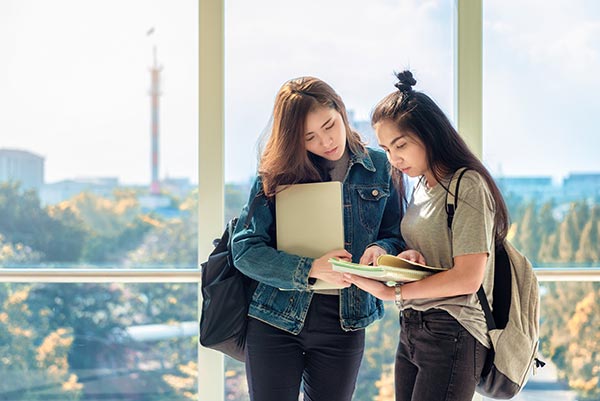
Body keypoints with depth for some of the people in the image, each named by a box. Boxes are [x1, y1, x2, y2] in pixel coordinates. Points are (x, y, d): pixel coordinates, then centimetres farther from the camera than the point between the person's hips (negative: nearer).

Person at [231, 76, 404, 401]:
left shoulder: (380, 167, 3)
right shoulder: (276, 173, -3)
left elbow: (398, 237, 6)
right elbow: (245, 249, -10)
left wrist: (382, 250, -18)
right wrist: (310, 269, -23)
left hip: (344, 323, 2)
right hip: (275, 319, -1)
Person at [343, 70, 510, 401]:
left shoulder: (467, 186, -10)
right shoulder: (420, 186, 15)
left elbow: (468, 277, -18)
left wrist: (391, 292, -14)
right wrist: (407, 258, -4)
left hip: (451, 334, -8)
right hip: (411, 331, 8)